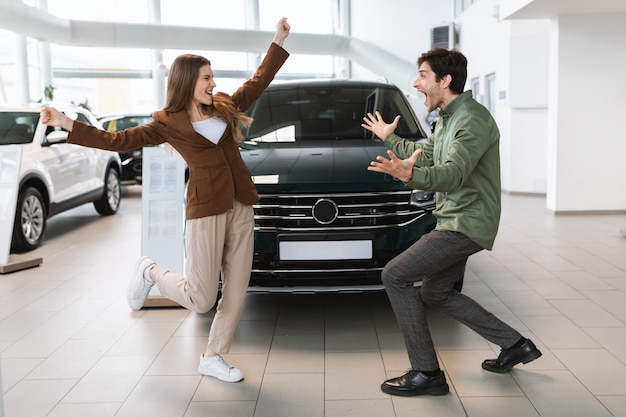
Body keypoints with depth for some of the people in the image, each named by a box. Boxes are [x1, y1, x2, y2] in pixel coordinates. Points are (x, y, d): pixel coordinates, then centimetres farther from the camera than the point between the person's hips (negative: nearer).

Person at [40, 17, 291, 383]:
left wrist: (279, 41, 25)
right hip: (206, 210, -5)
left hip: (241, 208, 5)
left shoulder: (224, 106, 14)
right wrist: (68, 124, -8)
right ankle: (151, 272, 25)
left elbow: (259, 81, 24)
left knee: (237, 289, 6)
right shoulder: (168, 123, 1)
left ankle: (213, 357, 21)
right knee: (201, 299, -3)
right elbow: (118, 141, -2)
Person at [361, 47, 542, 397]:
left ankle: (427, 373, -6)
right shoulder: (448, 119, 14)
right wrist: (389, 138, 40)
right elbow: (425, 153, 31)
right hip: (456, 222, 11)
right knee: (435, 293, 18)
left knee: (395, 276, -13)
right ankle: (516, 345, 26)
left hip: (466, 224, -11)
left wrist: (411, 175, -51)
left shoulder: (473, 119, -18)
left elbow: (453, 173, -33)